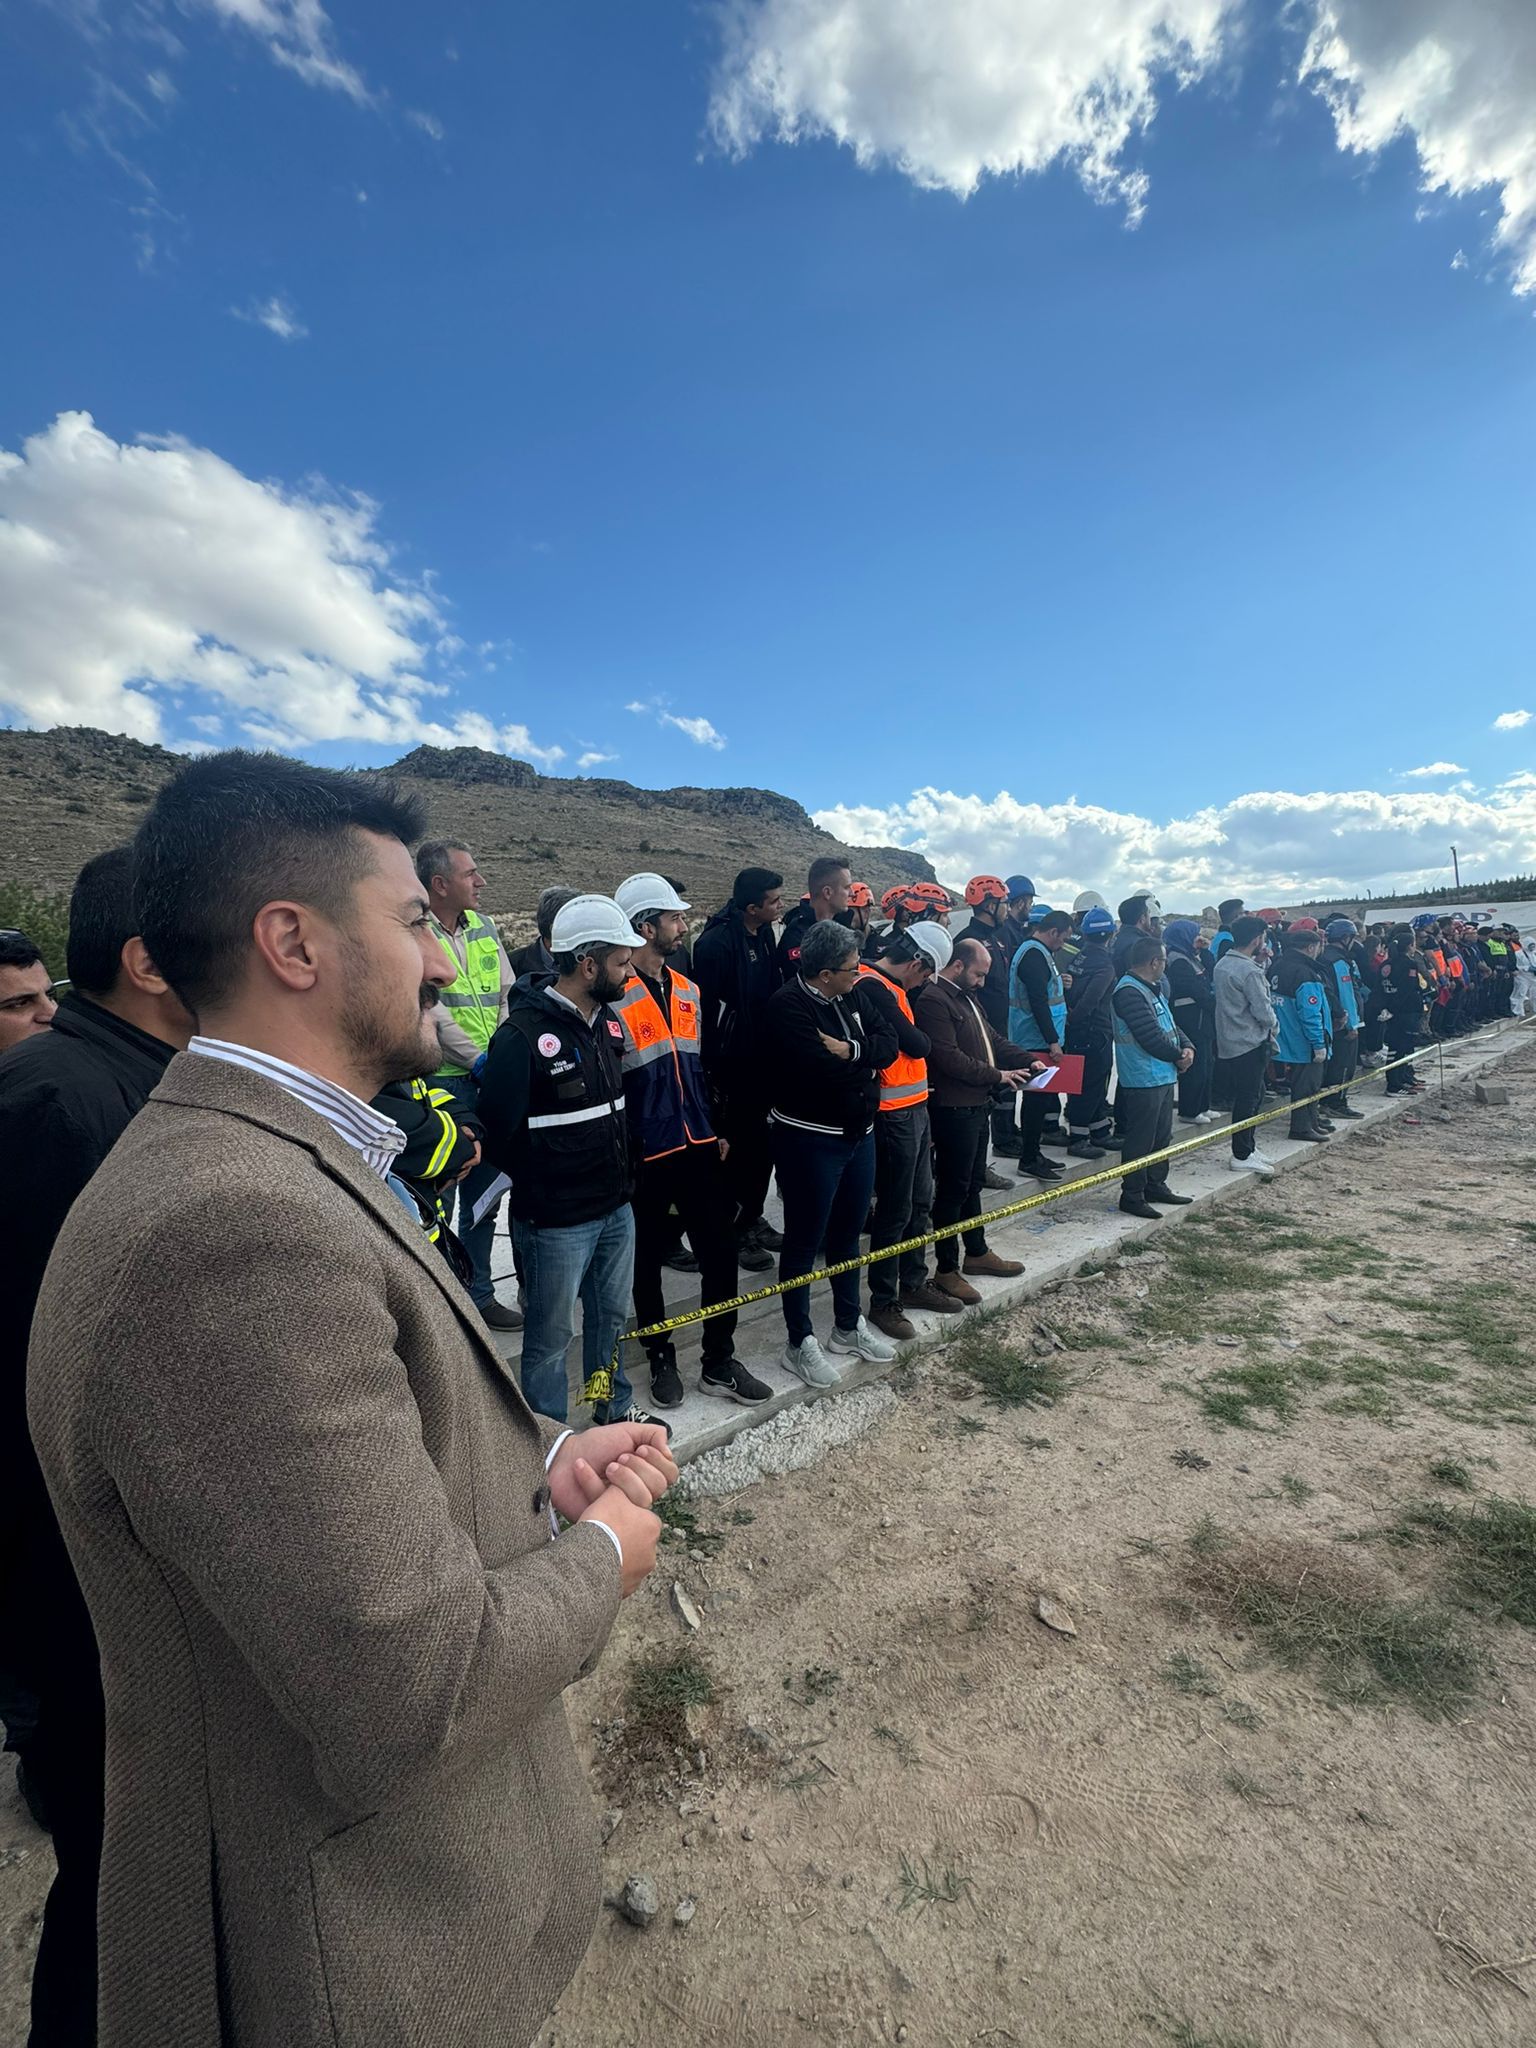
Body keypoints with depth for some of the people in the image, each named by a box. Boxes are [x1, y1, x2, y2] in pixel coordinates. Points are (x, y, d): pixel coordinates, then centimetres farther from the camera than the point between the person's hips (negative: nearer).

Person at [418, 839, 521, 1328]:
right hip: (439, 1081, -7)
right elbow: (429, 1009, -16)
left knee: (484, 1194, 16)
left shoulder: (482, 928, 10)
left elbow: (508, 995, 10)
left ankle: (479, 1293, 30)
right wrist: (479, 1058, -14)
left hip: (490, 1083, 7)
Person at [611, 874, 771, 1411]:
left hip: (698, 1147, 6)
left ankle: (719, 1363, 24)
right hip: (646, 1157, -6)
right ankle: (662, 1360, 31)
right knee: (648, 1261, 12)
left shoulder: (687, 991, 10)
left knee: (720, 1252, 9)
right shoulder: (615, 998, -14)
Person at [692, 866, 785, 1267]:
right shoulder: (716, 942, -20)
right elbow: (706, 1010, -21)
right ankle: (732, 1233, 19)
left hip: (761, 1062, 8)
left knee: (762, 1143, 17)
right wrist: (711, 1071, -19)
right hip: (731, 1068, -8)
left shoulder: (763, 935, 7)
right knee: (736, 1148, 2)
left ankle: (752, 1220, 34)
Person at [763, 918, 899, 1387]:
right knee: (804, 1242, 6)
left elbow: (889, 1042, -2)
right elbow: (826, 1073, -29)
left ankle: (849, 1327, 38)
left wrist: (851, 1050, -19)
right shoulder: (789, 1007, -20)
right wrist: (866, 1065, -10)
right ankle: (800, 1343, 21)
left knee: (847, 1235, 20)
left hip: (858, 1134, 8)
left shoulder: (850, 998, 5)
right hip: (810, 1141, -8)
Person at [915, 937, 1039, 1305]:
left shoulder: (968, 997, 15)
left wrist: (1028, 1060, 7)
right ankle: (946, 1270, 11)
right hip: (953, 1109, -10)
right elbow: (949, 1058, -24)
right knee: (952, 1189, -1)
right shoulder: (933, 1000, -17)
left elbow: (992, 1039, 21)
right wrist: (997, 1075, -16)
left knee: (972, 1183, 21)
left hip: (976, 1105, 10)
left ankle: (977, 1252, 36)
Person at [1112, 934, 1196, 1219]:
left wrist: (1187, 1046, -1)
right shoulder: (1129, 992, -20)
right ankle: (1132, 1195, 7)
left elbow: (1169, 1024, 18)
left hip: (1163, 1076, 11)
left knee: (1162, 1135, 19)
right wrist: (1178, 1056, -9)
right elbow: (1151, 1037, -24)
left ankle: (1155, 1185, 32)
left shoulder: (1152, 989, 14)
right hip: (1143, 1080, -11)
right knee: (1141, 1139, -3)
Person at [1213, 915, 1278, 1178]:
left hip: (1228, 1042, 9)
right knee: (1249, 1099, -1)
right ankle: (1242, 1156, 5)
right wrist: (1272, 1025, 2)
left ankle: (1248, 1147, 26)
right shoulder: (1250, 971, -19)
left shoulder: (1222, 964, 8)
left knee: (1248, 1096, 17)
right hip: (1250, 1044, -9)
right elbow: (1263, 1010, -18)